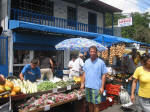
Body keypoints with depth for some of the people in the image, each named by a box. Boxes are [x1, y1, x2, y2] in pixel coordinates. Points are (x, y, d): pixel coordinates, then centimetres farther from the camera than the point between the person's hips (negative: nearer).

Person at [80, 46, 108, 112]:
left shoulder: (101, 62, -7)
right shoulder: (86, 62, 7)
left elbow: (104, 75, -7)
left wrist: (102, 87, -11)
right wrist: (82, 83, 10)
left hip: (96, 87, -4)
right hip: (87, 86, 5)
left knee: (95, 104, 2)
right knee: (90, 103, 16)